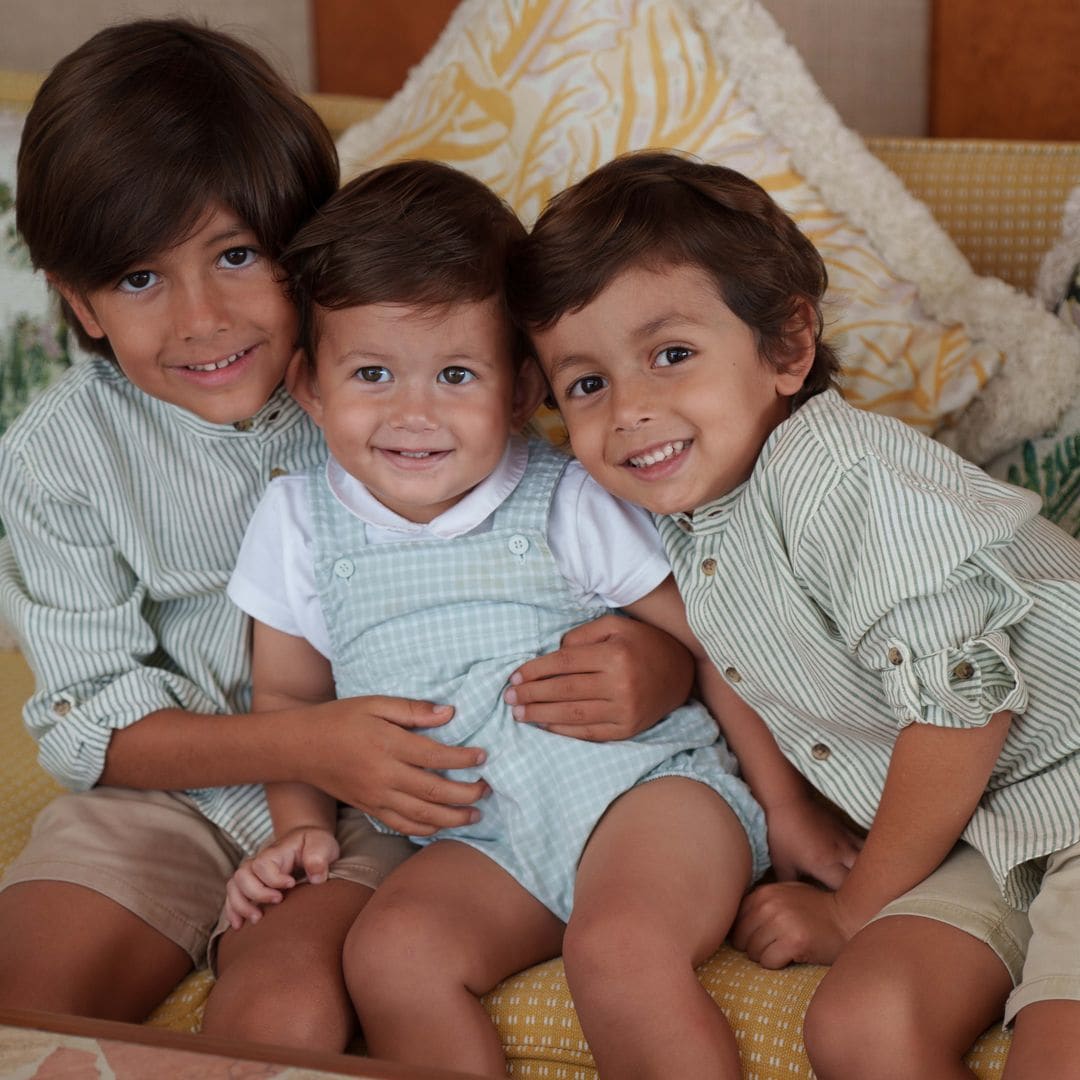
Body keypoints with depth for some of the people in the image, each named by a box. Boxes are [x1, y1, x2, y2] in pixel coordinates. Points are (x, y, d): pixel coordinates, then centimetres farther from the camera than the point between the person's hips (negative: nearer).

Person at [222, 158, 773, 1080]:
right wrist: (303, 826, 4)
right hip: (481, 837, 3)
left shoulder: (570, 503, -3)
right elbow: (287, 694, 19)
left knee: (621, 945, -31)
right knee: (390, 950, -26)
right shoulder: (299, 524, 6)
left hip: (641, 781, -3)